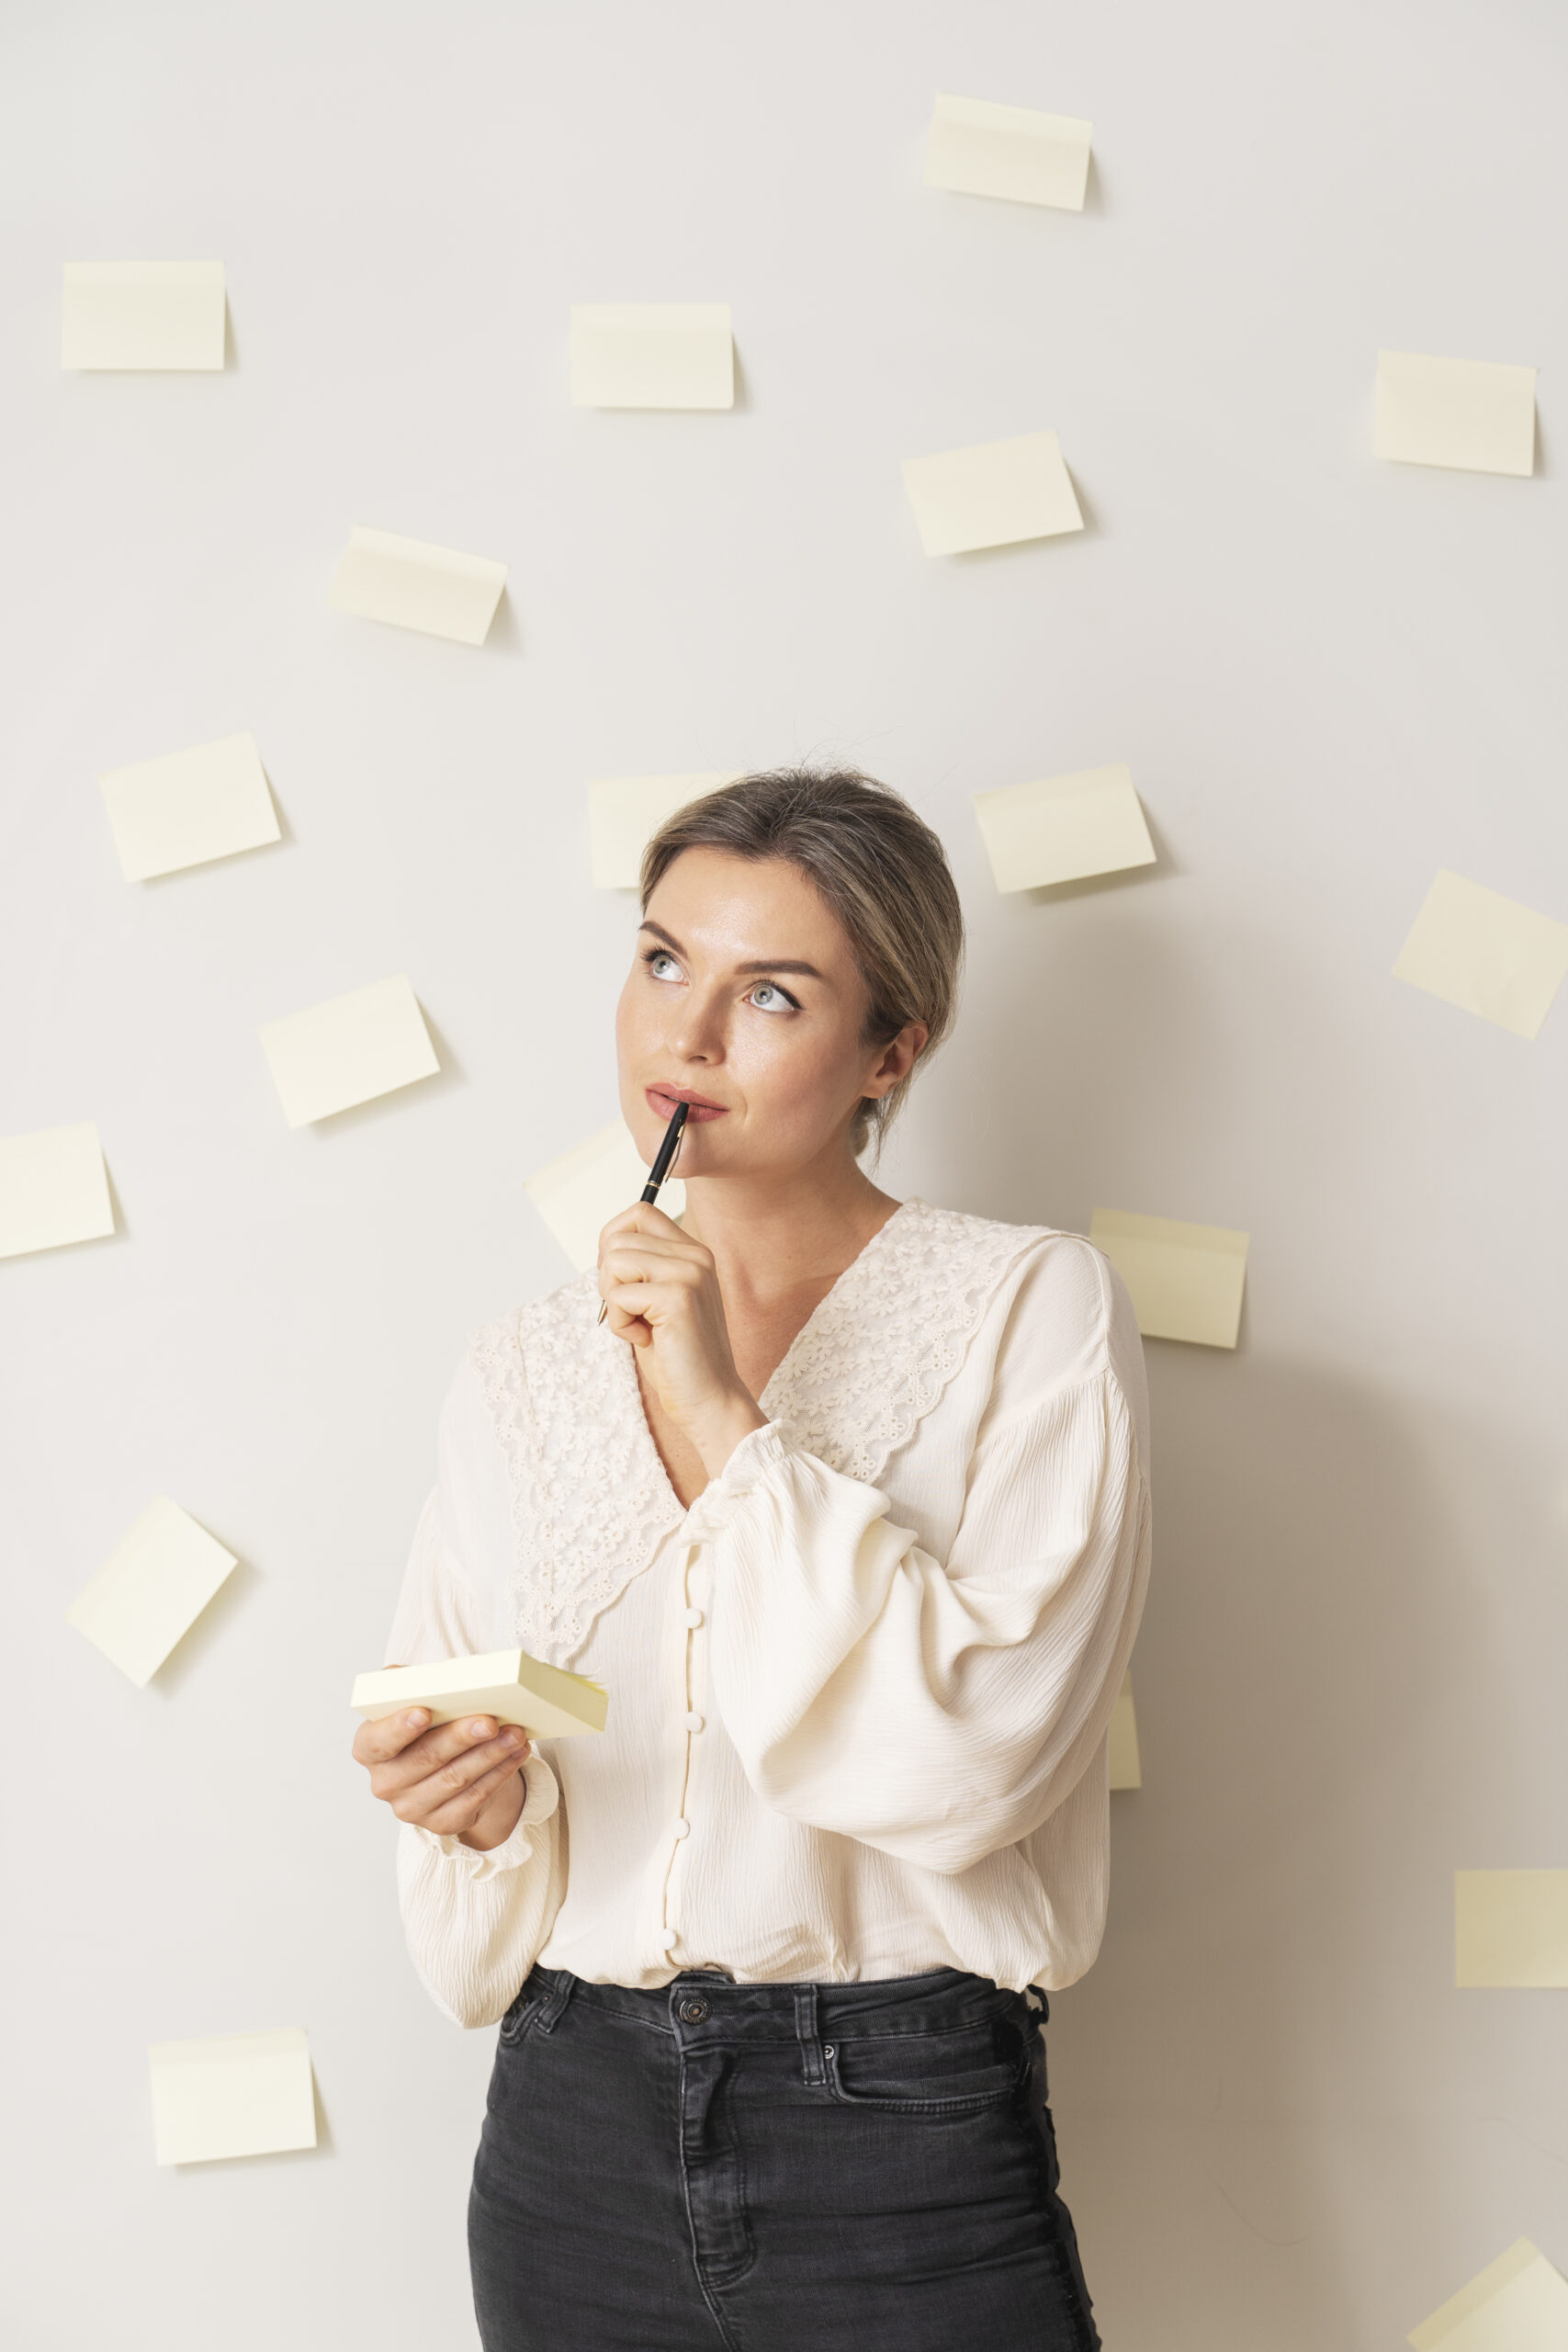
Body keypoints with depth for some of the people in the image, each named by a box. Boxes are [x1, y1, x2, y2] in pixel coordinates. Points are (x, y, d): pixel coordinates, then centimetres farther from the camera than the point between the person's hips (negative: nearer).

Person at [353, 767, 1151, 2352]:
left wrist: (724, 1426, -18)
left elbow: (980, 1754, -17)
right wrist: (474, 1804, -12)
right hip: (576, 2126, 4)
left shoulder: (1029, 1312, -6)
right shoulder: (523, 1373, 7)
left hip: (904, 2126, -3)